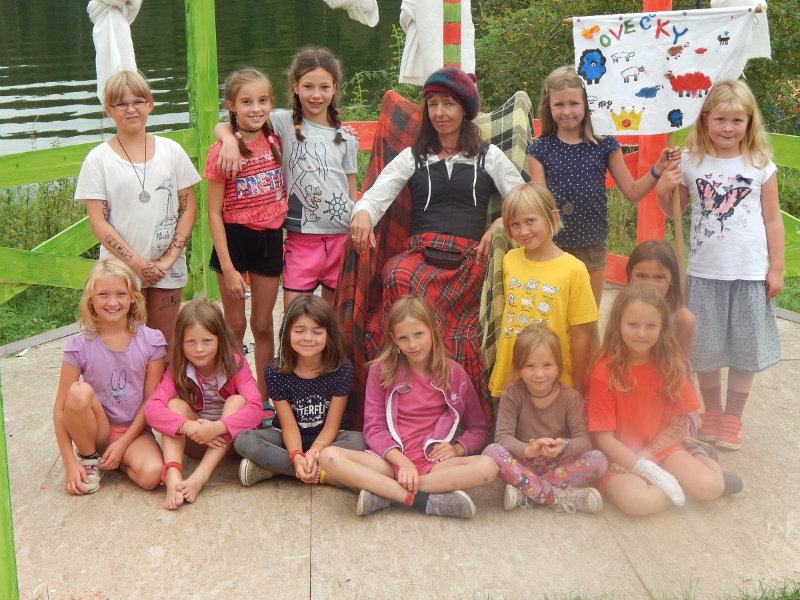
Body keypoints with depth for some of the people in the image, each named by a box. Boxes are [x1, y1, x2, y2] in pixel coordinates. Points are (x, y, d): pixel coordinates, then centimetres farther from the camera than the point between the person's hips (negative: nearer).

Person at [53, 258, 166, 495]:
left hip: (134, 431, 0)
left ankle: (116, 459, 3)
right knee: (79, 392, -31)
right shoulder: (80, 346, -10)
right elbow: (61, 407, -9)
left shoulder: (151, 342, -8)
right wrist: (69, 463, -15)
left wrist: (122, 444, -11)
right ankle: (89, 459, -7)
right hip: (96, 430, 0)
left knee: (151, 474, -31)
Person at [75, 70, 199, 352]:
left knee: (165, 343, 10)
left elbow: (188, 209, 3)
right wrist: (137, 263, -12)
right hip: (122, 269, -2)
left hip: (169, 268, 2)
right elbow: (99, 223, -6)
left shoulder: (171, 151, 4)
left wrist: (169, 258, -7)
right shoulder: (99, 159, -2)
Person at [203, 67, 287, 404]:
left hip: (270, 238, 4)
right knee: (235, 325, 7)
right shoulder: (222, 152, -12)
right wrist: (228, 268, -14)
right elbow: (214, 213, -12)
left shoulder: (275, 142, 2)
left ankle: (264, 398, 22)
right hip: (235, 238, -3)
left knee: (262, 324, 12)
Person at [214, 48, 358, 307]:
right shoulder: (285, 122, 0)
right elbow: (223, 127, -2)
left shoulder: (345, 137, 8)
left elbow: (352, 192, 12)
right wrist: (230, 140, -24)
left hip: (342, 237, 2)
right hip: (301, 237, -2)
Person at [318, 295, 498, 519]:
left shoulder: (454, 374, 6)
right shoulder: (382, 371, 4)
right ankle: (424, 500, -28)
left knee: (488, 466, -29)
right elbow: (373, 427, -1)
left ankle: (385, 492, -25)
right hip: (390, 458, -1)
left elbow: (479, 429, 13)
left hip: (434, 464, 1)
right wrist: (402, 461, -17)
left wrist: (457, 448, -8)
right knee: (329, 456, -27)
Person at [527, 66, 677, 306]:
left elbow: (633, 192, 3)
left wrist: (658, 169, -11)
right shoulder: (540, 150, -2)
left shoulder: (604, 146, -1)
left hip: (592, 247, 1)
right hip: (552, 246, -1)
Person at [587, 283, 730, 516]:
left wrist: (645, 455, -14)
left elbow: (678, 425, 0)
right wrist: (649, 470, -21)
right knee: (636, 499, -34)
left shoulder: (670, 365, -1)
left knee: (711, 486, -21)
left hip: (662, 449, 4)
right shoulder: (604, 372, -14)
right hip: (620, 457, -3)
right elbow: (603, 438, -14)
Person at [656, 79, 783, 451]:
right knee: (705, 349, 10)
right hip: (704, 272, 1)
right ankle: (711, 412, 29)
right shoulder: (691, 163, -1)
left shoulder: (760, 165, -2)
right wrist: (663, 190, -12)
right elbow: (673, 211, 9)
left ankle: (732, 419, 23)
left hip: (749, 274, -1)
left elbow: (772, 219, 2)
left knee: (745, 351, 8)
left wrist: (776, 268, 1)